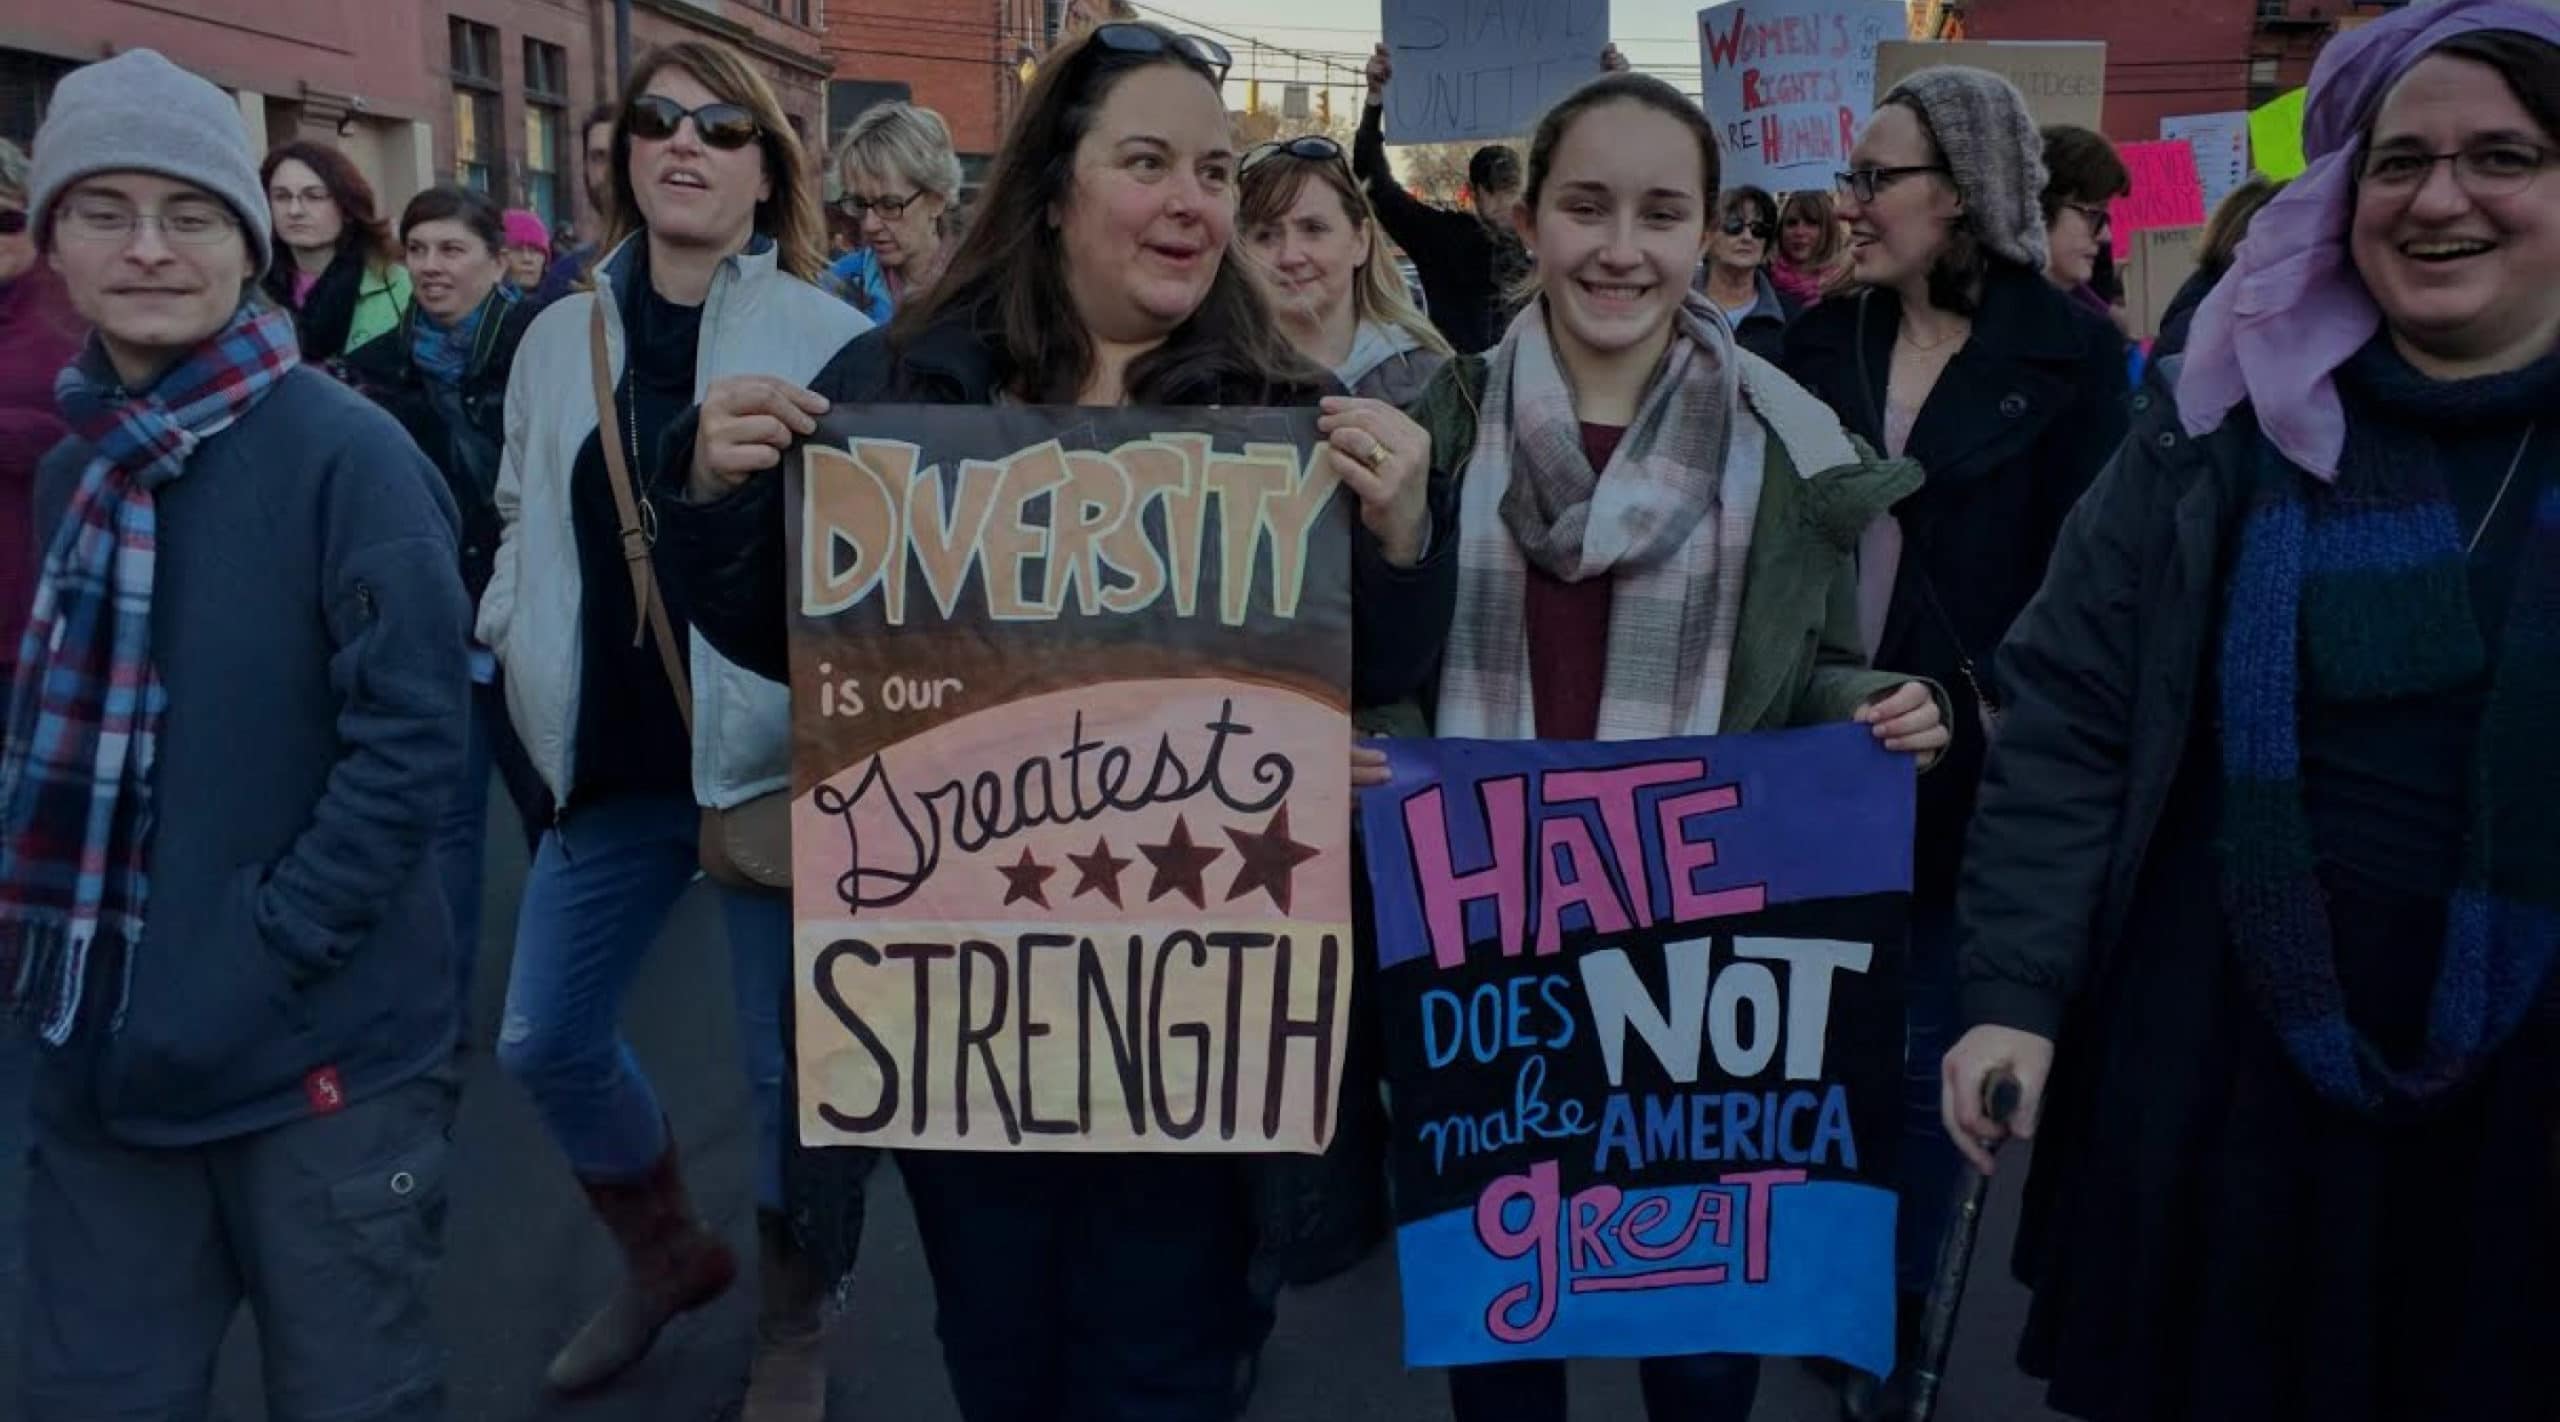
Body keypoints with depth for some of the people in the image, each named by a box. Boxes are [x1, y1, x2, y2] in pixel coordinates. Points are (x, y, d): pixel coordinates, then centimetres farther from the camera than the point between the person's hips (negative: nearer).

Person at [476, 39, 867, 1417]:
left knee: (785, 1061, 6)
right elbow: (525, 522, 17)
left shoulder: (833, 342, -6)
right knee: (544, 1038, 13)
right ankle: (665, 1254, 40)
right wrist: (515, 653, 5)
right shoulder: (560, 336, 6)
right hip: (612, 760, 5)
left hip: (777, 757, -4)